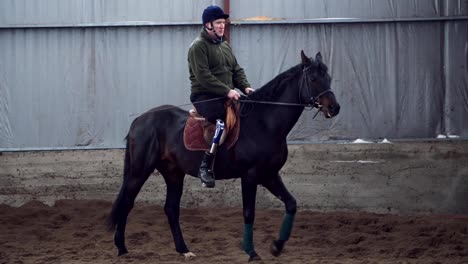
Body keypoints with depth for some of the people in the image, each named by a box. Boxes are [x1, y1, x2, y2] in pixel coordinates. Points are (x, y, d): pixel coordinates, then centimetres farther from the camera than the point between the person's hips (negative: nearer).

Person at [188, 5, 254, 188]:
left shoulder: (225, 46, 18)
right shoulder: (198, 46, -8)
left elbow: (237, 70, 20)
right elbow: (204, 77, -18)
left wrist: (245, 87, -1)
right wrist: (227, 91, -24)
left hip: (225, 96, 9)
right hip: (204, 96, -8)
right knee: (224, 121, -33)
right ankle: (205, 167, -30)